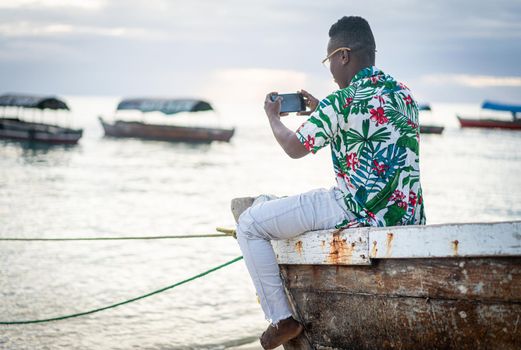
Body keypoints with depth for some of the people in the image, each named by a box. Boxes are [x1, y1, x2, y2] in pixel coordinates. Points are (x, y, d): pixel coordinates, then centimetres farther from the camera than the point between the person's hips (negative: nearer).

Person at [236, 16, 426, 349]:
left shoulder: (343, 102, -14)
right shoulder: (404, 94, 10)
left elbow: (295, 147, -2)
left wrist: (273, 117, 17)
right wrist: (319, 112, 29)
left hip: (358, 212, -9)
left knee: (250, 223, 3)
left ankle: (281, 318, 3)